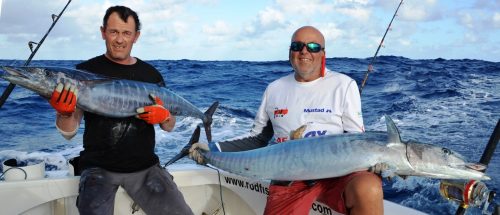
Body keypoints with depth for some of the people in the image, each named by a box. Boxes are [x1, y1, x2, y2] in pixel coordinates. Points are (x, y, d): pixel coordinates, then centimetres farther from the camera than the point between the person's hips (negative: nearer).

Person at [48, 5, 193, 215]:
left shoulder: (151, 74, 7)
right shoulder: (86, 71, -2)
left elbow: (169, 126, 14)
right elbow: (69, 132, -3)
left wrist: (164, 117, -10)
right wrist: (64, 112, -25)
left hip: (145, 166, 3)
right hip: (99, 167, -3)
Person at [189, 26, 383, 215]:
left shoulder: (343, 85, 5)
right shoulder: (274, 90, 14)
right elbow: (258, 139, 18)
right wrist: (215, 149, 7)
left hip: (337, 172, -2)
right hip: (288, 178, 2)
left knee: (367, 189, -33)